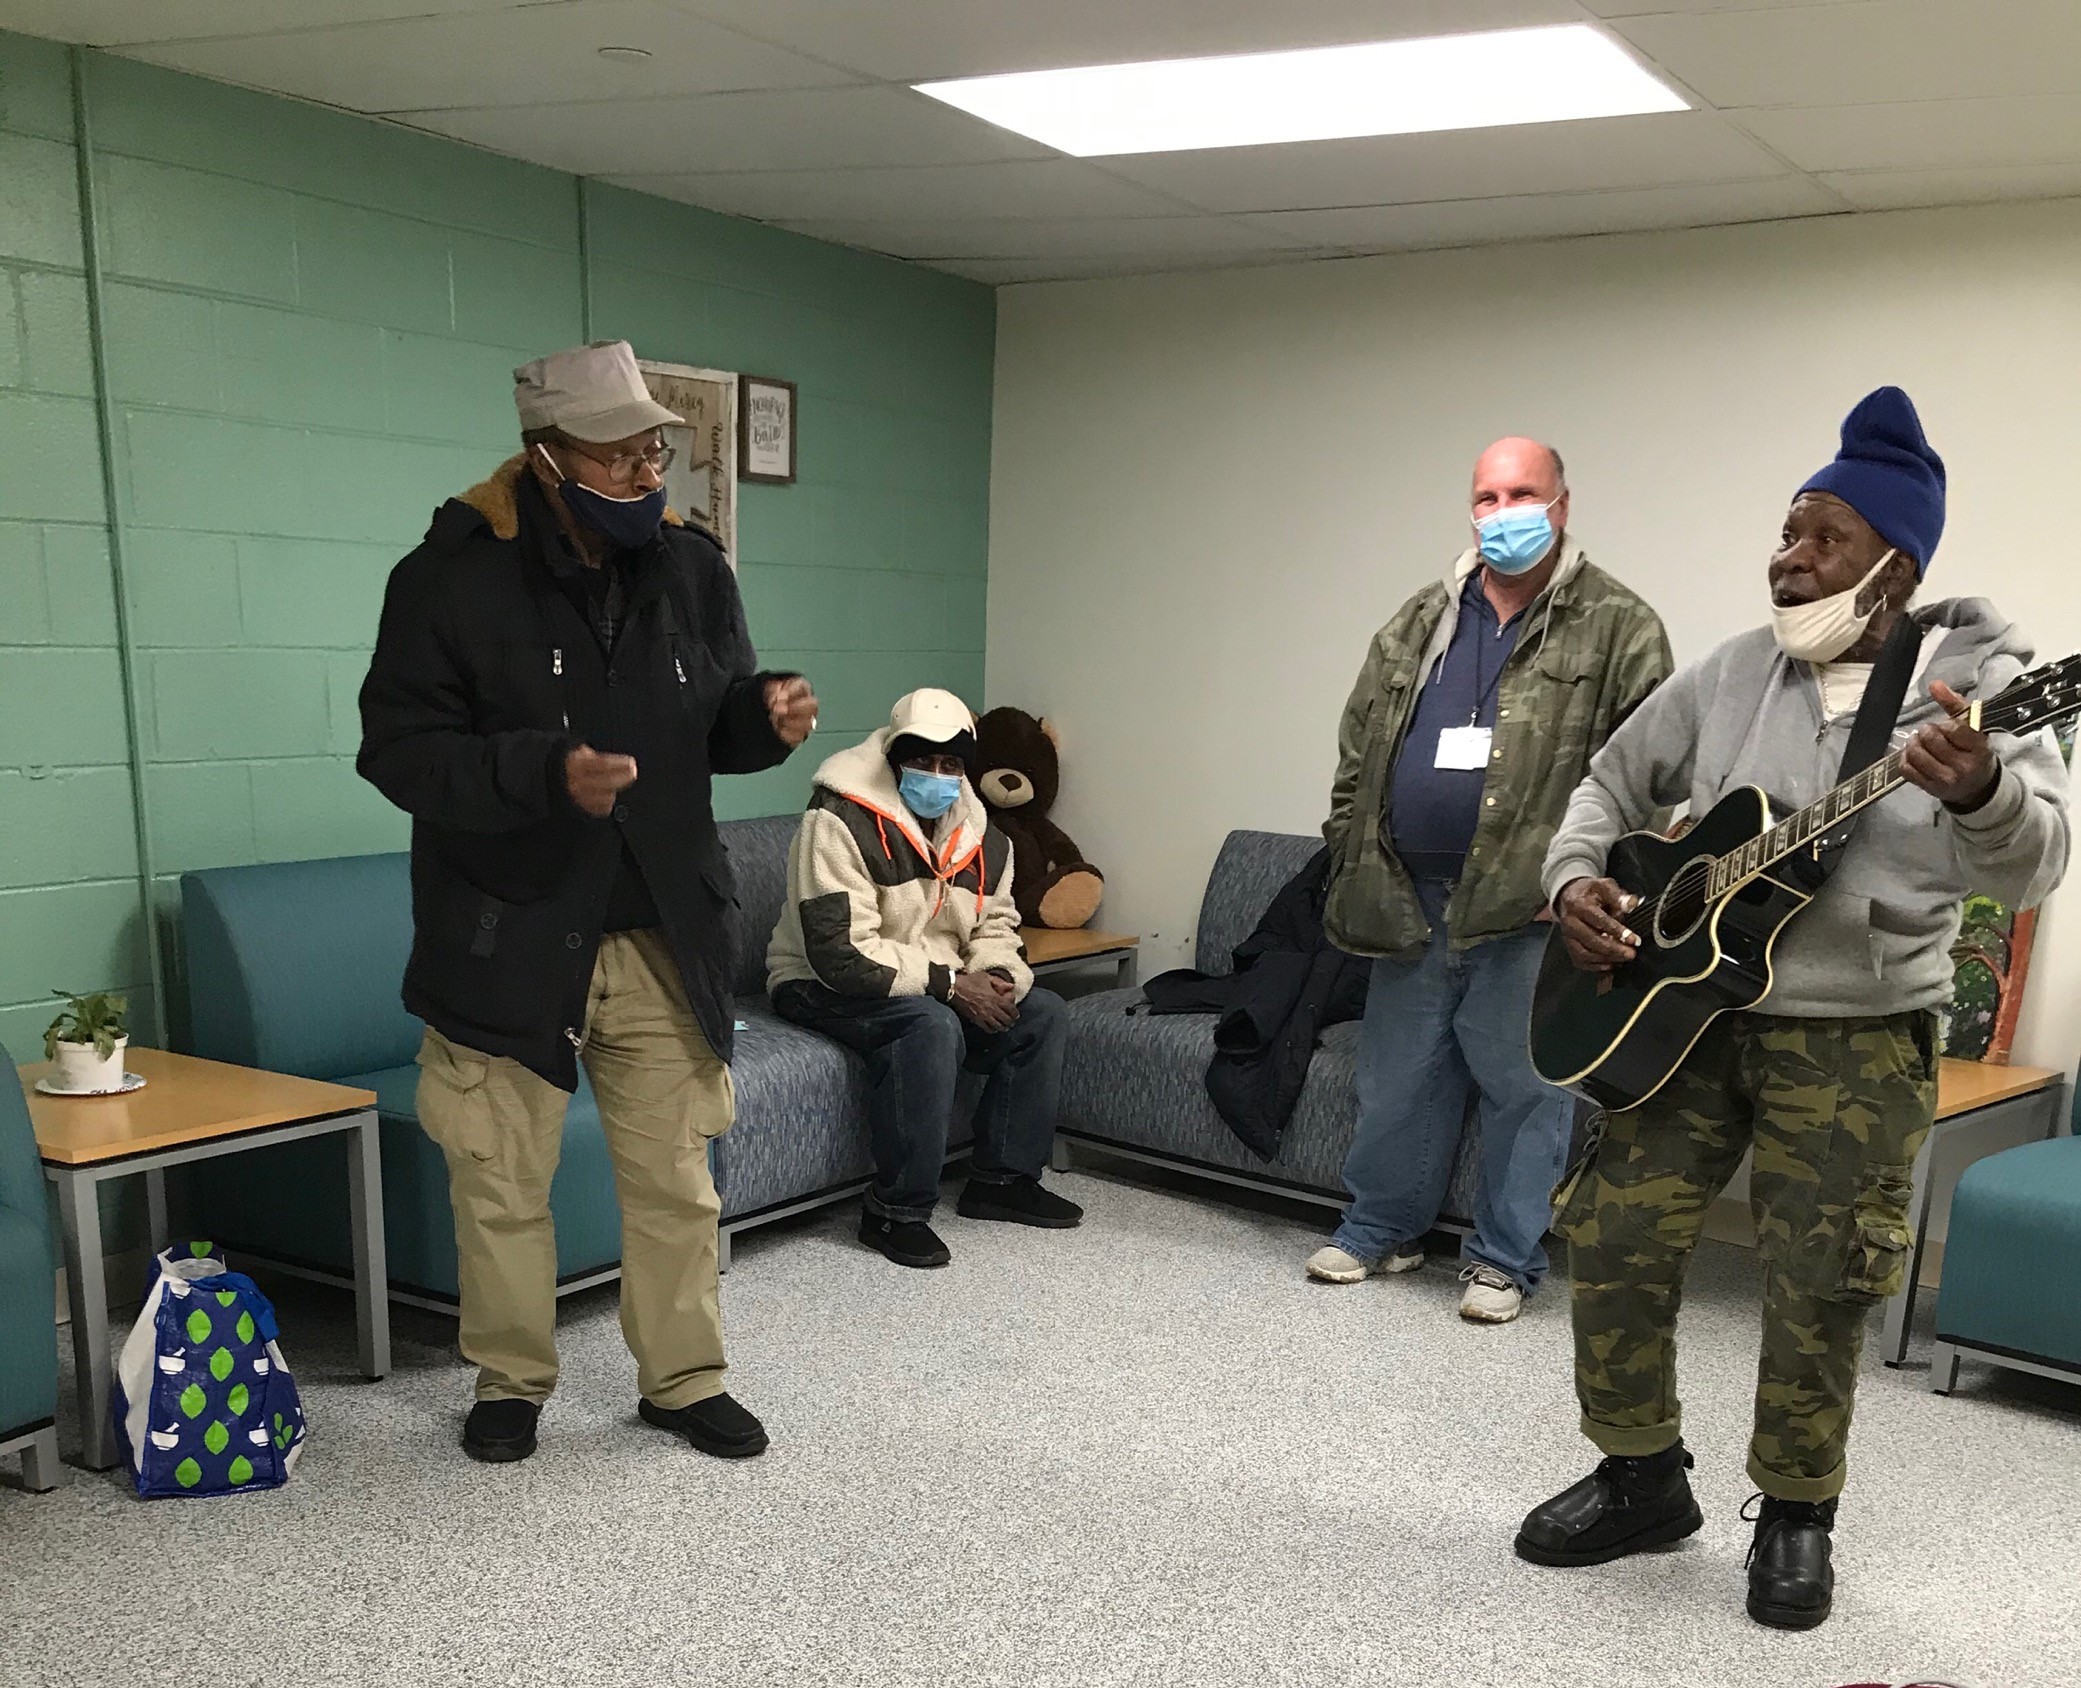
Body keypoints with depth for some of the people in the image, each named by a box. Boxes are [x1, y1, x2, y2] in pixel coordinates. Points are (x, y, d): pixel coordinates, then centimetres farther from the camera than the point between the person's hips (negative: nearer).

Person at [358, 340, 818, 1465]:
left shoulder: (691, 566, 1)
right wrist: (545, 773, -29)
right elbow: (396, 748, -14)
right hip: (504, 938, -3)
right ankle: (511, 1381, 33)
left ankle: (685, 1379, 30)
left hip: (664, 936, 3)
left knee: (675, 1177, 12)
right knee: (502, 1186, 12)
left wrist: (763, 715, -12)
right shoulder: (453, 575, -13)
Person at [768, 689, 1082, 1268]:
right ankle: (896, 1213, -24)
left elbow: (996, 926, 12)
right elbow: (841, 953, -27)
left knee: (1041, 1012, -6)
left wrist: (996, 976, -13)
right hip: (824, 988, -8)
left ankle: (1002, 1178, 4)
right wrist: (950, 983, -27)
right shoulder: (841, 823, -22)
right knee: (932, 1026, -35)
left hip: (936, 989, 8)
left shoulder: (982, 838, 2)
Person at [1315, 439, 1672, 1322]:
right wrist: (1351, 858, 9)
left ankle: (1505, 1259, 20)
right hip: (1412, 899, 5)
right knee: (1397, 1076, 14)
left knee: (1523, 1088, 5)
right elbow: (1359, 744, 15)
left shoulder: (1618, 628, -3)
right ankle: (1382, 1227, 31)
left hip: (1531, 909, -4)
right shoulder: (1419, 622, 12)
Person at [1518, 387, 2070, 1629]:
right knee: (1613, 1242, 5)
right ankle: (1643, 1480, 25)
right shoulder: (1733, 673, 5)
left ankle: (1797, 1520, 27)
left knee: (1817, 1293, 3)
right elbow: (1616, 782, 15)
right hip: (1684, 1011, 4)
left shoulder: (1978, 684, -8)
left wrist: (1978, 793, -43)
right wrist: (1577, 880, -3)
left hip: (1857, 1041, -4)